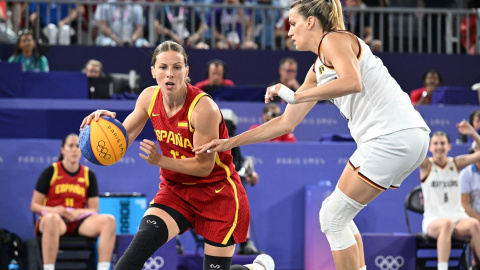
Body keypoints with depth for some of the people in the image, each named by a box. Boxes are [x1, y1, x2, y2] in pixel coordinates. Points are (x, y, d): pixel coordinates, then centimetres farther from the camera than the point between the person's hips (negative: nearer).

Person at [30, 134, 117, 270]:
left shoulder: (89, 175, 12)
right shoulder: (50, 172, 4)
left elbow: (94, 209, 11)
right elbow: (34, 205, 4)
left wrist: (78, 213, -11)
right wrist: (53, 210, -17)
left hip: (78, 221, 4)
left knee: (109, 220, -25)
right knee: (52, 220, -42)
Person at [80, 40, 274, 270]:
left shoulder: (203, 108, -24)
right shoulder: (149, 97, -7)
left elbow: (204, 166, -20)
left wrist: (159, 160, -29)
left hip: (217, 193, -4)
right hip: (176, 189, 4)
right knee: (143, 240, -24)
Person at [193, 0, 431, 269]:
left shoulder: (334, 39, -4)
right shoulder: (318, 70, 24)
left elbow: (353, 82, -24)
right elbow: (286, 123, 28)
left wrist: (296, 96, -19)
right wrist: (230, 143, 28)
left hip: (393, 136, -9)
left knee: (332, 218, -3)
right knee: (338, 214, 18)